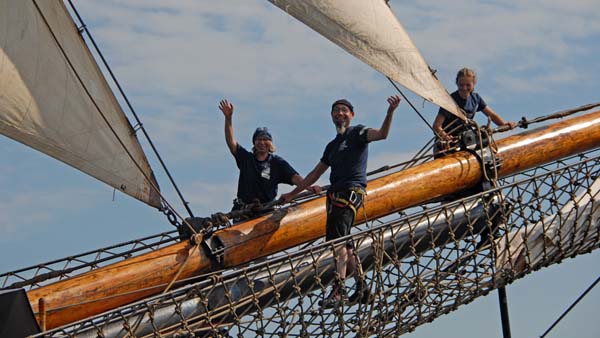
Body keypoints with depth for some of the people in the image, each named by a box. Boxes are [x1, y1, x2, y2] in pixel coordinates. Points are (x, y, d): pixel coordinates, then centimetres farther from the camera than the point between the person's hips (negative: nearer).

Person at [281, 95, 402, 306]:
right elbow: (316, 173, 31)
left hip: (352, 191, -8)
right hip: (335, 194, 8)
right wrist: (293, 194, 32)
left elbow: (381, 134, -15)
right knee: (344, 244, 8)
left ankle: (338, 289, -26)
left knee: (337, 238, -21)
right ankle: (361, 287, 15)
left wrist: (390, 112, -31)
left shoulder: (357, 133, 5)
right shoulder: (332, 146, 27)